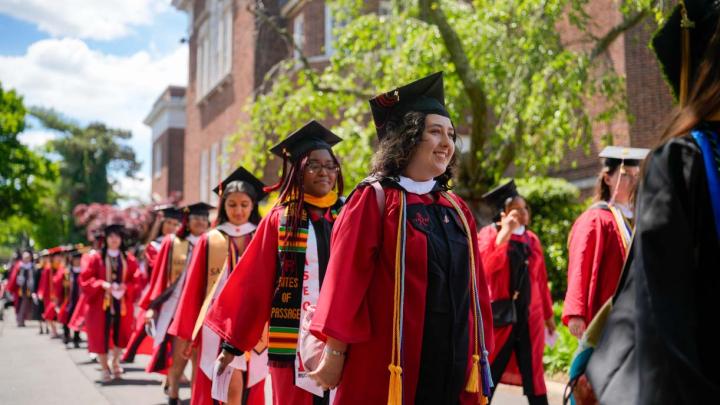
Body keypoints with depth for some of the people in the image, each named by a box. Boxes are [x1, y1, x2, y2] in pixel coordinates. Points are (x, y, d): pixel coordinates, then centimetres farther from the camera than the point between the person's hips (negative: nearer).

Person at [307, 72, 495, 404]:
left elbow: (475, 288, 14)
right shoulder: (374, 199, -5)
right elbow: (345, 279, -9)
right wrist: (335, 353, -10)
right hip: (388, 368, -6)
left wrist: (481, 357, 12)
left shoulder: (457, 211, 12)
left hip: (453, 368, 6)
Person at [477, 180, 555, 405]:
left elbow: (541, 279, 17)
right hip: (501, 313, -4)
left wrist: (548, 313, 19)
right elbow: (486, 266, -21)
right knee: (489, 372, 2)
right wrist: (505, 233, -21)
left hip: (529, 315, 5)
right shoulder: (490, 233, -3)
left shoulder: (532, 239, 11)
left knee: (533, 376, 7)